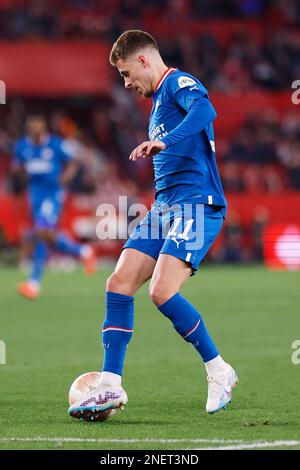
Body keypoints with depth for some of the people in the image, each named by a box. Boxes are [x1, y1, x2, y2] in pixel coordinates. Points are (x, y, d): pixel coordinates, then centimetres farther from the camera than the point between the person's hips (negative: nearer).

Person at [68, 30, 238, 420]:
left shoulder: (179, 82, -6)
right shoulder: (159, 99, 24)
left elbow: (205, 110, -30)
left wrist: (165, 142, -42)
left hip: (196, 204, -10)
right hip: (164, 207, 10)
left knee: (163, 292, -21)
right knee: (119, 284, -1)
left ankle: (220, 372, -3)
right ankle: (110, 386, 1)